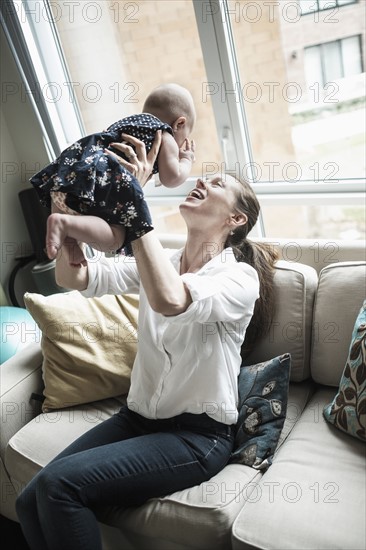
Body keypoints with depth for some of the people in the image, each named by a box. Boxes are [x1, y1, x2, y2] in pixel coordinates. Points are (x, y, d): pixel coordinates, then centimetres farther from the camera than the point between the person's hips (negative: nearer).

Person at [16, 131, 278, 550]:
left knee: (60, 483, -21)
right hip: (138, 417, 6)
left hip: (198, 435, -5)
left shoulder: (240, 277, -12)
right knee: (30, 503, -11)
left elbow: (170, 300, -35)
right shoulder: (157, 262, 6)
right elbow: (71, 277, -8)